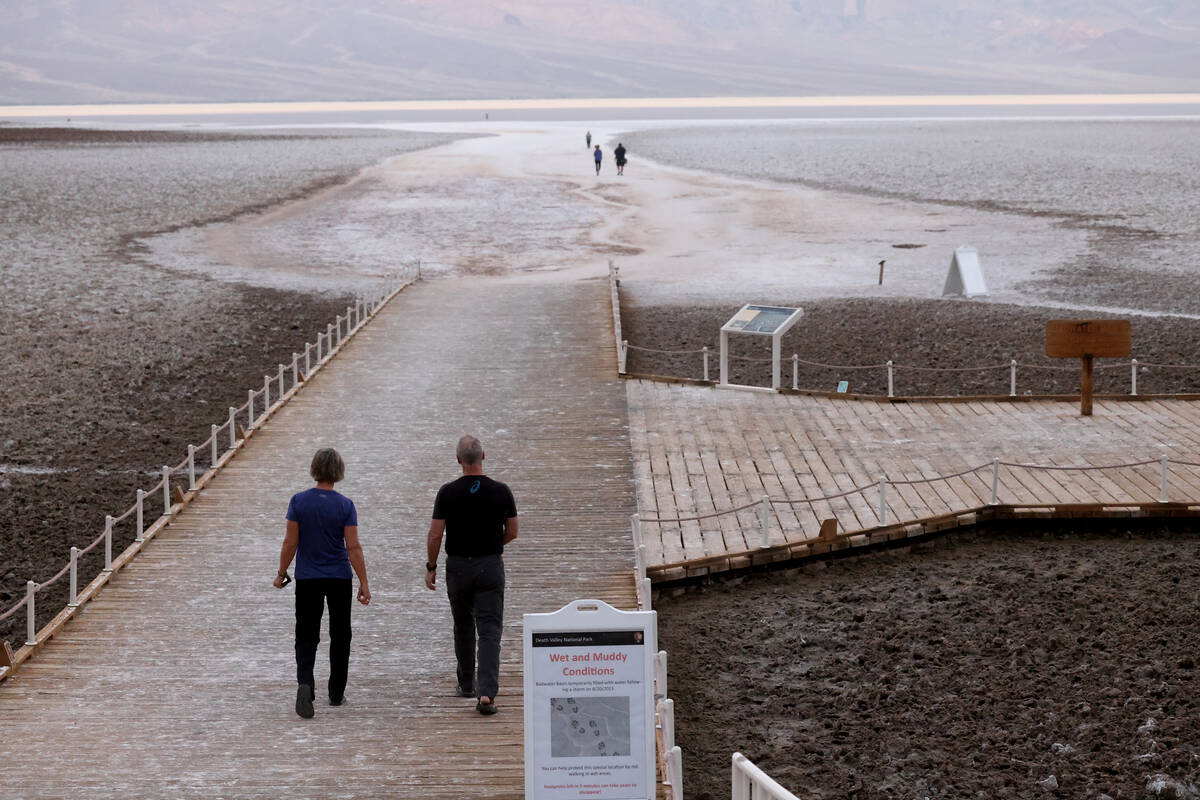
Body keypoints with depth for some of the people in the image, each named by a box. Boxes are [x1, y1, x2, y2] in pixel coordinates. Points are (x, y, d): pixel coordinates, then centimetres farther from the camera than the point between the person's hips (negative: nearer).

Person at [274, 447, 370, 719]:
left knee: (306, 636, 4)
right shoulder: (345, 505, -9)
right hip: (339, 578, 0)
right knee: (339, 635, 14)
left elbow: (290, 542, -6)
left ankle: (305, 682, -21)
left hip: (307, 579, 0)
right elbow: (353, 547, -11)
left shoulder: (299, 501, -7)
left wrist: (282, 573, 7)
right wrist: (364, 583, -6)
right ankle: (336, 693, 21)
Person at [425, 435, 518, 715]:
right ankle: (486, 692, -17)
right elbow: (512, 532, 5)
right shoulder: (501, 492, -5)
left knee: (463, 626, 20)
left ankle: (467, 684, 32)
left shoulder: (448, 493, -8)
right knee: (489, 630, -3)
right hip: (491, 566, -1)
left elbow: (435, 535, -7)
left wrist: (430, 568, 6)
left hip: (458, 566, 1)